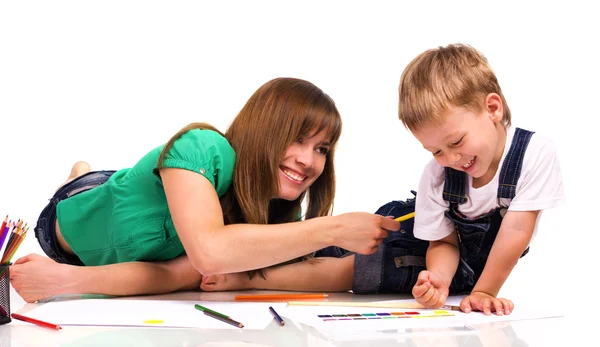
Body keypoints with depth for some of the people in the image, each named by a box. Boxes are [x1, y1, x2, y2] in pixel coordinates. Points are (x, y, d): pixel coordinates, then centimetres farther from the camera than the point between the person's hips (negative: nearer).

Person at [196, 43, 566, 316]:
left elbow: (516, 230, -28)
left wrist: (483, 292, -27)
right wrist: (438, 279, -40)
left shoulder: (535, 151, -31)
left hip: (469, 265, -3)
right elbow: (445, 241, -17)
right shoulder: (436, 174, -22)